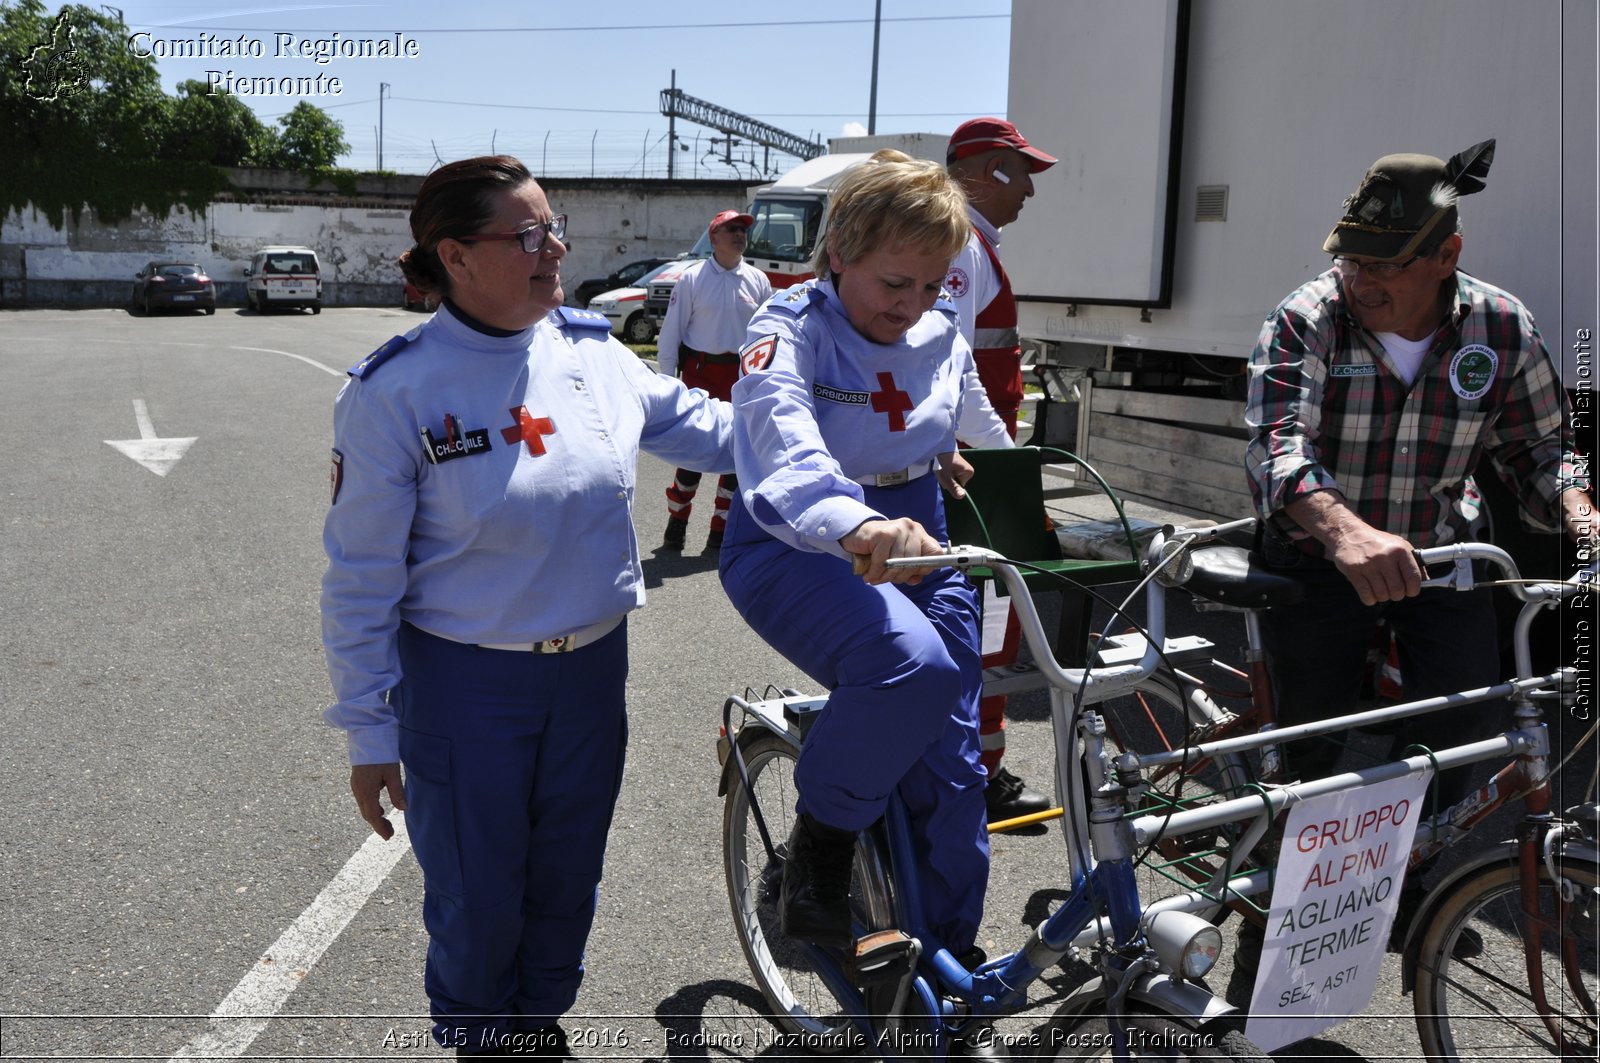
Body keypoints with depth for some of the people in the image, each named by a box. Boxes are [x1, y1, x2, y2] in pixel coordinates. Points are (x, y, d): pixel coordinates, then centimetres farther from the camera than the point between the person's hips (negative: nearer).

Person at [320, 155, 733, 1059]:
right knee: (478, 897, 13)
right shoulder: (395, 391, -15)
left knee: (567, 880, 20)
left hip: (592, 670, 4)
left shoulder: (594, 351, -4)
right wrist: (371, 735, -8)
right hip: (467, 687, -4)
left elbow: (700, 425, 13)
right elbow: (362, 579, -10)